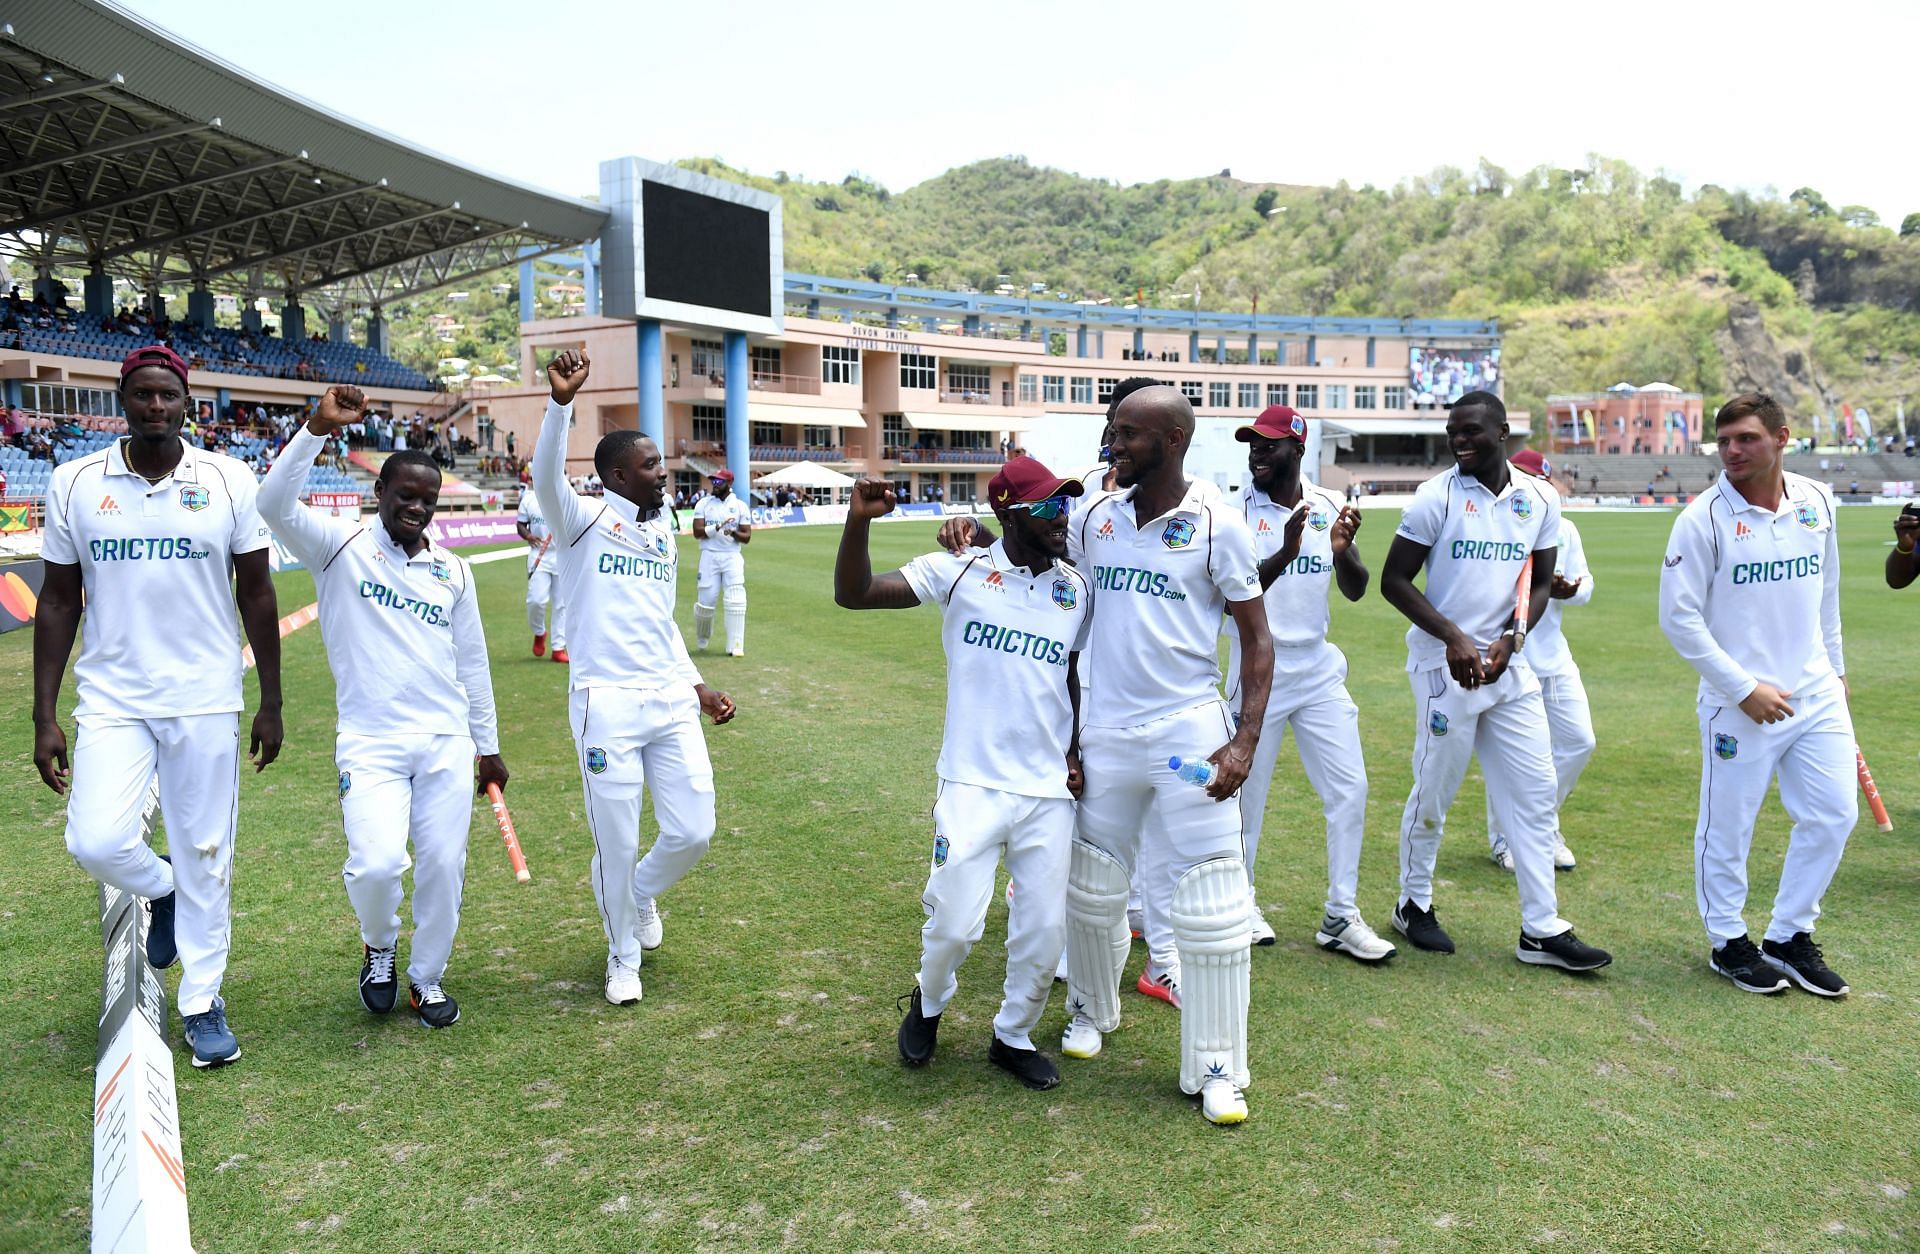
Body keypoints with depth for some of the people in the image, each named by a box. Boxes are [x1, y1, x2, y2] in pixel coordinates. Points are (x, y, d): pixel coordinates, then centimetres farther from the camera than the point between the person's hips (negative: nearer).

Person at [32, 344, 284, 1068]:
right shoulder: (75, 484, 0)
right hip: (112, 702, 1)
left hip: (206, 703, 0)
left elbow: (256, 593, 3)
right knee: (95, 841, -12)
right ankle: (161, 891, 25)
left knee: (206, 855, 5)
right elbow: (59, 602, 4)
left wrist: (270, 705, 2)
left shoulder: (228, 481, -2)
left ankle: (202, 1001, 23)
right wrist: (44, 716, 0)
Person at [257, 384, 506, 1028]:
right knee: (377, 864, -16)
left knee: (444, 865, 3)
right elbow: (274, 504, -18)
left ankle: (426, 977, 26)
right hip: (371, 744, -3)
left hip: (448, 741, 3)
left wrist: (487, 745, 18)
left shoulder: (453, 571, 11)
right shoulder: (342, 547, 0)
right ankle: (379, 945, 18)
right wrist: (318, 429, -29)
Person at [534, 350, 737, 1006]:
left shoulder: (664, 531, 16)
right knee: (617, 845, 3)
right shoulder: (585, 520, -3)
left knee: (693, 831, 5)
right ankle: (623, 954, 27)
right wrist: (561, 401, -39)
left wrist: (698, 686, 17)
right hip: (607, 705, -5)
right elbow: (546, 477, -25)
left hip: (672, 701, 6)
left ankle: (642, 895, 38)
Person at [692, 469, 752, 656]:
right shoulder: (703, 504, 5)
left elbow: (746, 537, 1)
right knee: (706, 600, 1)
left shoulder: (740, 506, 5)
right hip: (709, 555, 0)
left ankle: (735, 645, -6)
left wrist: (733, 533, -19)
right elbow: (697, 532, -5)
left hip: (732, 556, 0)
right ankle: (701, 639, 28)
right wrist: (718, 527, -19)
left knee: (736, 601, -11)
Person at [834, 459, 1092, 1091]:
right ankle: (928, 1003, 31)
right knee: (955, 924, -4)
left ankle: (1013, 1037, 33)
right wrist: (859, 521, -27)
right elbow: (853, 594, -11)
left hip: (1050, 790, 3)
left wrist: (1077, 752, 4)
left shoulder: (1078, 591, 5)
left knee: (1045, 932, 6)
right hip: (973, 784, -3)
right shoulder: (959, 572, -5)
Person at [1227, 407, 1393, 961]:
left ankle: (1340, 916, 12)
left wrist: (1343, 552, -22)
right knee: (1247, 788, 6)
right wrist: (1284, 553, -34)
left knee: (1349, 787, 1)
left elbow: (1355, 591, -1)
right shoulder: (1237, 513, -8)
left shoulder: (1330, 507, 2)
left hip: (1319, 670, 3)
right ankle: (1240, 898, 27)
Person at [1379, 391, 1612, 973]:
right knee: (1434, 793, 5)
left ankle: (1541, 929, 14)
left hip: (1509, 666, 5)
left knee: (1534, 793, 5)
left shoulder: (1540, 500, 4)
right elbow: (1394, 581, -8)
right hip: (1446, 665, -4)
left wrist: (1508, 640, -7)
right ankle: (1414, 905, 25)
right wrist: (1452, 636, -18)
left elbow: (1539, 585, 11)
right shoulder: (1437, 497, -9)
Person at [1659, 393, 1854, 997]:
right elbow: (1679, 617, -13)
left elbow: (1827, 594, 17)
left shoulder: (1818, 502, 3)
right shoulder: (1704, 518, -13)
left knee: (1833, 815, 8)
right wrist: (1743, 688, -14)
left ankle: (1790, 937, 25)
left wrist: (1834, 668, 19)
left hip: (1817, 695, 5)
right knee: (1727, 826, 4)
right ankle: (1728, 942, 24)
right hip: (1738, 704, -5)